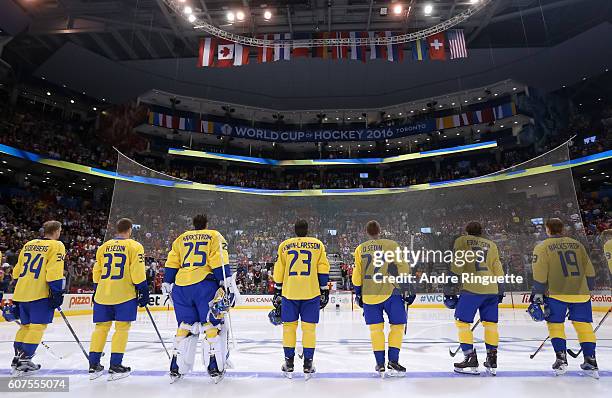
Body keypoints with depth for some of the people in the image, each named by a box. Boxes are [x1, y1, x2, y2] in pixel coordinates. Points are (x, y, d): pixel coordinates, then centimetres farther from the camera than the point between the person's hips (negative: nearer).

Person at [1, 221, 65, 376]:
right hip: (40, 293, -8)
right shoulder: (56, 245, -6)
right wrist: (57, 293, -13)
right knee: (38, 326, -1)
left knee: (26, 325, 19)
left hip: (22, 292, 8)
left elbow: (17, 271, 21)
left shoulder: (29, 244, 16)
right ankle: (24, 360, -3)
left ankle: (17, 358, 26)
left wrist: (17, 298, 31)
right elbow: (54, 272, -16)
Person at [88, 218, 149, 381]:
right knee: (122, 327, 2)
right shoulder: (134, 246, -4)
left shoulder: (104, 247, 13)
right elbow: (137, 272, -10)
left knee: (101, 326, 14)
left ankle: (93, 365, 18)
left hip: (103, 293, 5)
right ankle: (115, 366, 3)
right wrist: (143, 291, -4)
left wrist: (96, 291, 27)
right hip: (124, 294, -5)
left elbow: (97, 271, 17)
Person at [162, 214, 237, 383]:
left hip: (181, 286, 4)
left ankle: (176, 369, 19)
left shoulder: (181, 238, 20)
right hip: (205, 284, -4)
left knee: (185, 326, 16)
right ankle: (215, 369, 6)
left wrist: (167, 284, 22)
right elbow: (220, 262, -5)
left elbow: (171, 264, 15)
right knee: (213, 324, 5)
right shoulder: (214, 236, 8)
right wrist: (228, 284, -7)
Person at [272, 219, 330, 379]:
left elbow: (278, 272, 8)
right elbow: (323, 270, 3)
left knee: (289, 326, 11)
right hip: (311, 293, 0)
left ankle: (289, 364, 17)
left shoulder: (284, 245, 7)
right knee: (309, 327, 7)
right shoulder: (318, 244, 5)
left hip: (289, 292, 1)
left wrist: (277, 293, 15)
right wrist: (324, 291, 9)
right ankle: (308, 365, 12)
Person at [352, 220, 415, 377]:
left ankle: (380, 364, 14)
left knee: (375, 328, 12)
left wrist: (358, 294, 15)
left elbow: (357, 275, 5)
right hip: (390, 292, -2)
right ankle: (393, 361, 5)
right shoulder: (391, 245, -2)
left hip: (368, 294, 3)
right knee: (397, 325, 11)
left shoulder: (360, 249, 5)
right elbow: (402, 268, -5)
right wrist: (406, 290, 2)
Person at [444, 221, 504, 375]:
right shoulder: (491, 245, 18)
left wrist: (450, 289, -2)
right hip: (491, 289, 6)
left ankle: (470, 359, 3)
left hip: (472, 288, -5)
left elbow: (456, 267, -3)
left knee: (462, 321, 4)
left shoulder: (461, 241, 5)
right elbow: (498, 270, 16)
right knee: (490, 323, 15)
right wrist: (500, 292, 25)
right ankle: (492, 362, 19)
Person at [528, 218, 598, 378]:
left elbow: (540, 276, -7)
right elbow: (589, 271, 14)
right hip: (580, 292, 4)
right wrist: (588, 289, 25)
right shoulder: (577, 244, 12)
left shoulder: (542, 247, -2)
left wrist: (537, 295, -3)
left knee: (555, 324, 9)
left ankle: (561, 359, 5)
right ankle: (590, 362, 12)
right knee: (584, 325, 12)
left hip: (557, 293, -4)